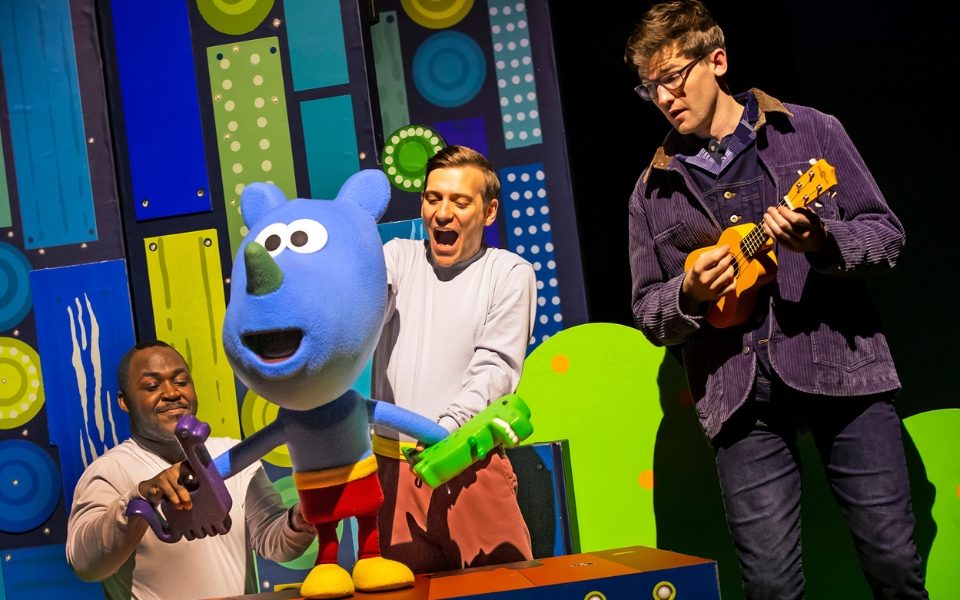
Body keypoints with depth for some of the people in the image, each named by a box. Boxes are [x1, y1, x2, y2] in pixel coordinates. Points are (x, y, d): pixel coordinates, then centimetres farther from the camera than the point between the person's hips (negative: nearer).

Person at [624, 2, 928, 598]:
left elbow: (887, 234, 5)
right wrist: (690, 295, -7)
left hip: (840, 363, -1)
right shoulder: (655, 189, 13)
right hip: (740, 394, 2)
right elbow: (648, 311, 15)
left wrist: (820, 241, -15)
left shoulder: (811, 131, 8)